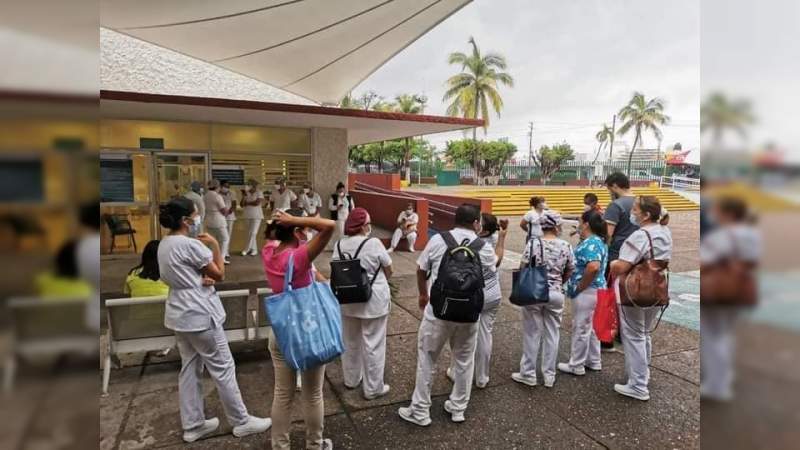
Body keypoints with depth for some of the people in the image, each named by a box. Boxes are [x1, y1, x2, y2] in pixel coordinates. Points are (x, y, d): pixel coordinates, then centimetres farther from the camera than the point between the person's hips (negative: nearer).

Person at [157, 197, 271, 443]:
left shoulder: (165, 244, 7)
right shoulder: (190, 245, -22)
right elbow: (219, 274, -12)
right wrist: (214, 245, -6)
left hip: (179, 314, 9)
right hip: (200, 315, -9)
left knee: (190, 369, 16)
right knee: (223, 368, 2)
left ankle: (192, 425, 26)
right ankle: (242, 422, 14)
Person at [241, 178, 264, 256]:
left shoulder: (259, 193, -5)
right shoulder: (246, 193, 7)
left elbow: (257, 203, -18)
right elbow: (242, 204, 3)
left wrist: (247, 203, -6)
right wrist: (243, 196, -11)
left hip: (256, 216, -5)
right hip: (248, 216, 5)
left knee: (253, 233, -8)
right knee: (250, 233, 6)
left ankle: (247, 249, -2)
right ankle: (254, 249, 13)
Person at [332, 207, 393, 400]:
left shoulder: (339, 245, -3)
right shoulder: (374, 244, -17)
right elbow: (389, 270, -6)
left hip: (347, 301, 6)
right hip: (373, 301, -5)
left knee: (350, 341, 20)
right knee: (373, 344, 5)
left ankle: (351, 379, 35)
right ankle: (373, 388, 15)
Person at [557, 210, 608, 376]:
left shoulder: (591, 243, -22)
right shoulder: (597, 241, 11)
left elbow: (593, 267, -36)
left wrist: (579, 287, -23)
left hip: (586, 292, -10)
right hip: (593, 290, 10)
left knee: (581, 328, 1)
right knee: (591, 327, 19)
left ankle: (576, 366, 13)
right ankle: (594, 361, 31)